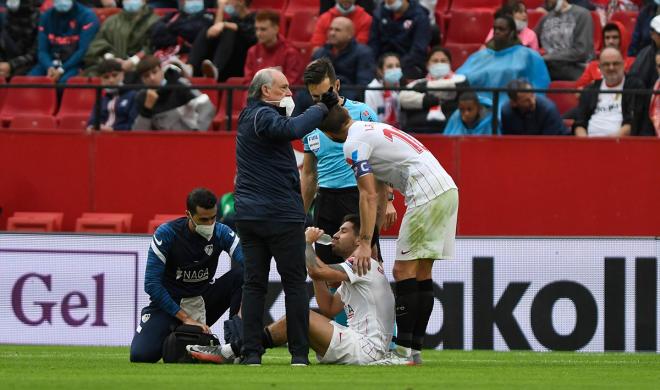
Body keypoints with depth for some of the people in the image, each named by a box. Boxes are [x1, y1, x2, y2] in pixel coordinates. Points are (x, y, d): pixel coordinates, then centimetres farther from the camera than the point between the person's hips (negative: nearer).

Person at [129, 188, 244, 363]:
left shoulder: (221, 233, -11)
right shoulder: (167, 233, -18)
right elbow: (152, 284, -18)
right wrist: (185, 318, -21)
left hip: (204, 300, 2)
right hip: (169, 303, -2)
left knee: (242, 274, -22)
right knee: (141, 355, -25)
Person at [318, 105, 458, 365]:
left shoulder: (354, 144, -5)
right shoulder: (373, 130, 25)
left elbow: (368, 196, -10)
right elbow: (380, 193, 27)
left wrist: (364, 243, -8)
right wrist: (369, 237, 26)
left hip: (426, 195, -9)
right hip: (448, 190, 9)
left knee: (404, 271, -5)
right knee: (422, 272, 11)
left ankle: (404, 353, -7)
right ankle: (416, 350, 13)